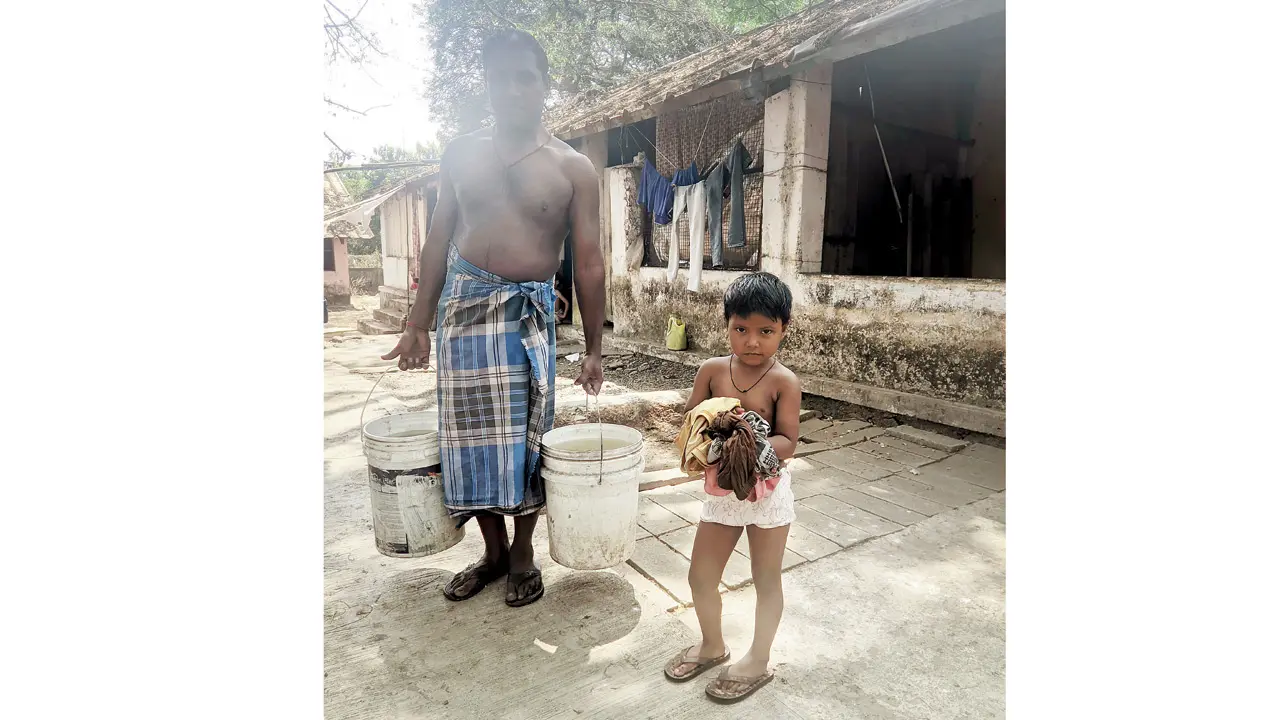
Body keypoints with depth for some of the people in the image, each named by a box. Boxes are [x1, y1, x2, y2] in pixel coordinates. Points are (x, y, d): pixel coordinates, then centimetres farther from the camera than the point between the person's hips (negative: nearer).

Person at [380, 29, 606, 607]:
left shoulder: (572, 168, 0)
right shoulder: (462, 154, 10)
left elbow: (588, 264, -2)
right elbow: (438, 240, 13)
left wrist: (593, 349, -5)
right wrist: (419, 323, 10)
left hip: (527, 311, -3)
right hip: (462, 303, 3)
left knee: (524, 436, 2)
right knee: (470, 435, 6)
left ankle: (523, 555, 22)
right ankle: (492, 551, 25)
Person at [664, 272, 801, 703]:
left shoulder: (783, 382, -14)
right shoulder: (713, 371, -6)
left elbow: (788, 442, -17)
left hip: (768, 490, -3)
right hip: (720, 489, 4)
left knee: (766, 580, 14)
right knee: (700, 576, 13)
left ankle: (758, 661, 35)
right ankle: (712, 646, 40)